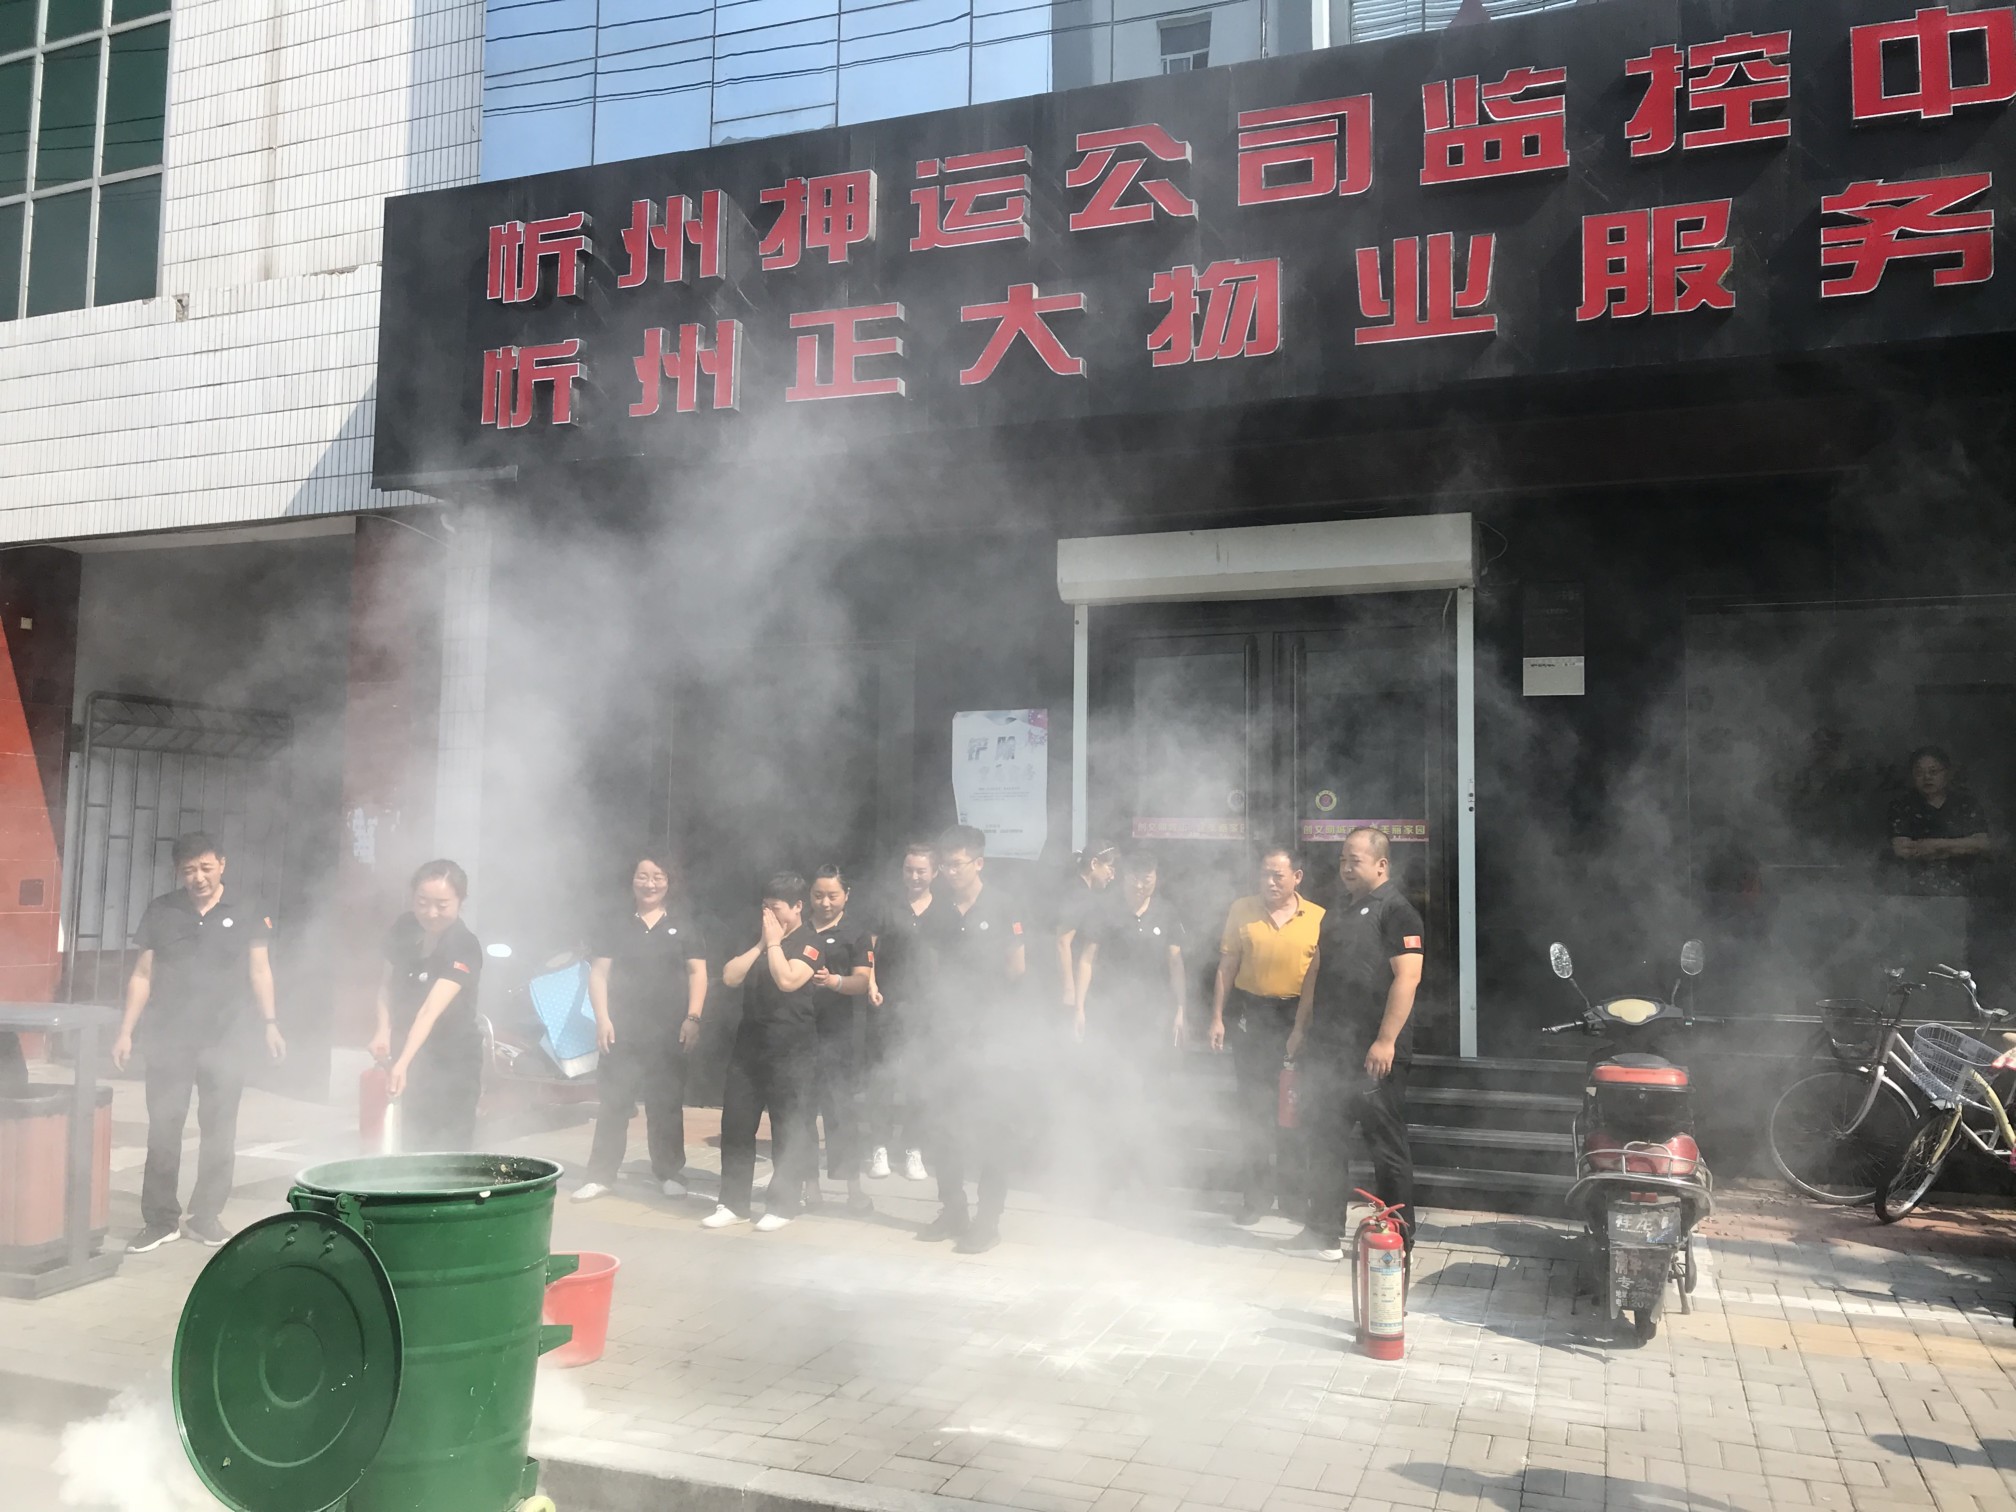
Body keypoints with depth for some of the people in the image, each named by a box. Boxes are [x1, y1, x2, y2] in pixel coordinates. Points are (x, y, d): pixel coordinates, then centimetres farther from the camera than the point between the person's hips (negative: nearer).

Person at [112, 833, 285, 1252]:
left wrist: (270, 1024, -3)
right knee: (163, 1131, 2)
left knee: (219, 1132, 4)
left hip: (225, 1040, 0)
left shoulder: (247, 913, 1)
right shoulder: (161, 912, 3)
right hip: (168, 1038, 1)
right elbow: (143, 975, 6)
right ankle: (160, 1220, 12)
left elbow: (259, 970, 4)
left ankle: (206, 1216, 16)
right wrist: (126, 1031, 1)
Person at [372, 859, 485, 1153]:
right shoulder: (402, 929, -7)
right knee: (412, 1146, 11)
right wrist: (384, 1029, -11)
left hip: (452, 1062, -5)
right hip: (412, 1058, 5)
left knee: (450, 1151, -3)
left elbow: (431, 1010, -35)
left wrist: (403, 1063, -47)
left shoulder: (464, 949, -24)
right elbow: (387, 982, 7)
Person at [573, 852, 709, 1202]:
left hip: (669, 1032, 0)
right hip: (623, 1030, 0)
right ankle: (600, 1174, 5)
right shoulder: (617, 924, 8)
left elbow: (697, 973, 4)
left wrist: (693, 1018, -6)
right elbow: (598, 973, 5)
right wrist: (602, 1018, -6)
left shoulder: (683, 924, 7)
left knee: (666, 1105, 6)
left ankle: (670, 1173, 15)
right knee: (614, 1103, 0)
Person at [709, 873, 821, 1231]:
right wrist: (761, 944, -4)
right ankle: (733, 1202, 16)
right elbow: (729, 977, 4)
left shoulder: (810, 943, -7)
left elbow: (787, 980, -23)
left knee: (787, 1127, 0)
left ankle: (784, 1203, 11)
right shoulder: (757, 937, 15)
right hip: (749, 1043, 7)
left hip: (791, 1048, -6)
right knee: (736, 1123, 7)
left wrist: (774, 942, -13)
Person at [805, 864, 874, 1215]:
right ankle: (810, 1182, 18)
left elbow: (863, 980, -4)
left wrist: (835, 981, -22)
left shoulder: (856, 934, 5)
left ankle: (854, 1187, 1)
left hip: (837, 1033, -3)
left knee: (842, 1110, -4)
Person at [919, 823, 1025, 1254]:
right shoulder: (939, 911, 7)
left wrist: (985, 998, 6)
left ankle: (989, 1220, 6)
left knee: (988, 1127, -2)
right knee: (943, 1124, 10)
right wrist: (946, 998, 3)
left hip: (988, 1032, -5)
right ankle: (952, 1211, 24)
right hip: (946, 1029, 5)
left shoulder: (1001, 910, -7)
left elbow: (1016, 968, -2)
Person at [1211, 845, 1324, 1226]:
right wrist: (1217, 1017, 2)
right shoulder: (1241, 911, 4)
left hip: (1299, 1019, -1)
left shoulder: (1318, 918, -1)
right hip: (1251, 1017, 1)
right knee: (1254, 1108, 2)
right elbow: (1227, 967, 7)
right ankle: (1256, 1195, 11)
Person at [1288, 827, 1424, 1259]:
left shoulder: (1396, 909, -8)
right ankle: (1325, 1229, 23)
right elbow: (1316, 972, 24)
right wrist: (1301, 1028, 20)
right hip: (1327, 1048, 8)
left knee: (1387, 1145, 0)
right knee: (1325, 1140, 12)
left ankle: (1398, 1237, 10)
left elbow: (1407, 977, -17)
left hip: (1374, 1054, -8)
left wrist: (1386, 1040, -21)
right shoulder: (1338, 912, 18)